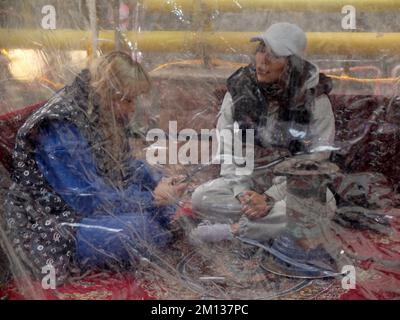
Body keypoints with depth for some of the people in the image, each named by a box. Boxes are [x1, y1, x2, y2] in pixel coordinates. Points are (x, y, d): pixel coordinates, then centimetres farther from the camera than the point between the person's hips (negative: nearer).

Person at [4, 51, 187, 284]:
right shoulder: (60, 128, -27)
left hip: (89, 202, 8)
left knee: (164, 204, 1)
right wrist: (152, 198, -23)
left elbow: (125, 164, 9)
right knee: (140, 228, -27)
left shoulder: (102, 116, -1)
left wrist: (159, 182, -10)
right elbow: (90, 200, -29)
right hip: (51, 225, -8)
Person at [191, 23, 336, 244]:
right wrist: (241, 190, -20)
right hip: (248, 178, 2)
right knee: (201, 197, -23)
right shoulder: (239, 88, -5)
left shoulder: (314, 99, -11)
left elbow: (314, 161, -13)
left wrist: (271, 198, -22)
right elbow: (229, 148, -5)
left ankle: (231, 229, -24)